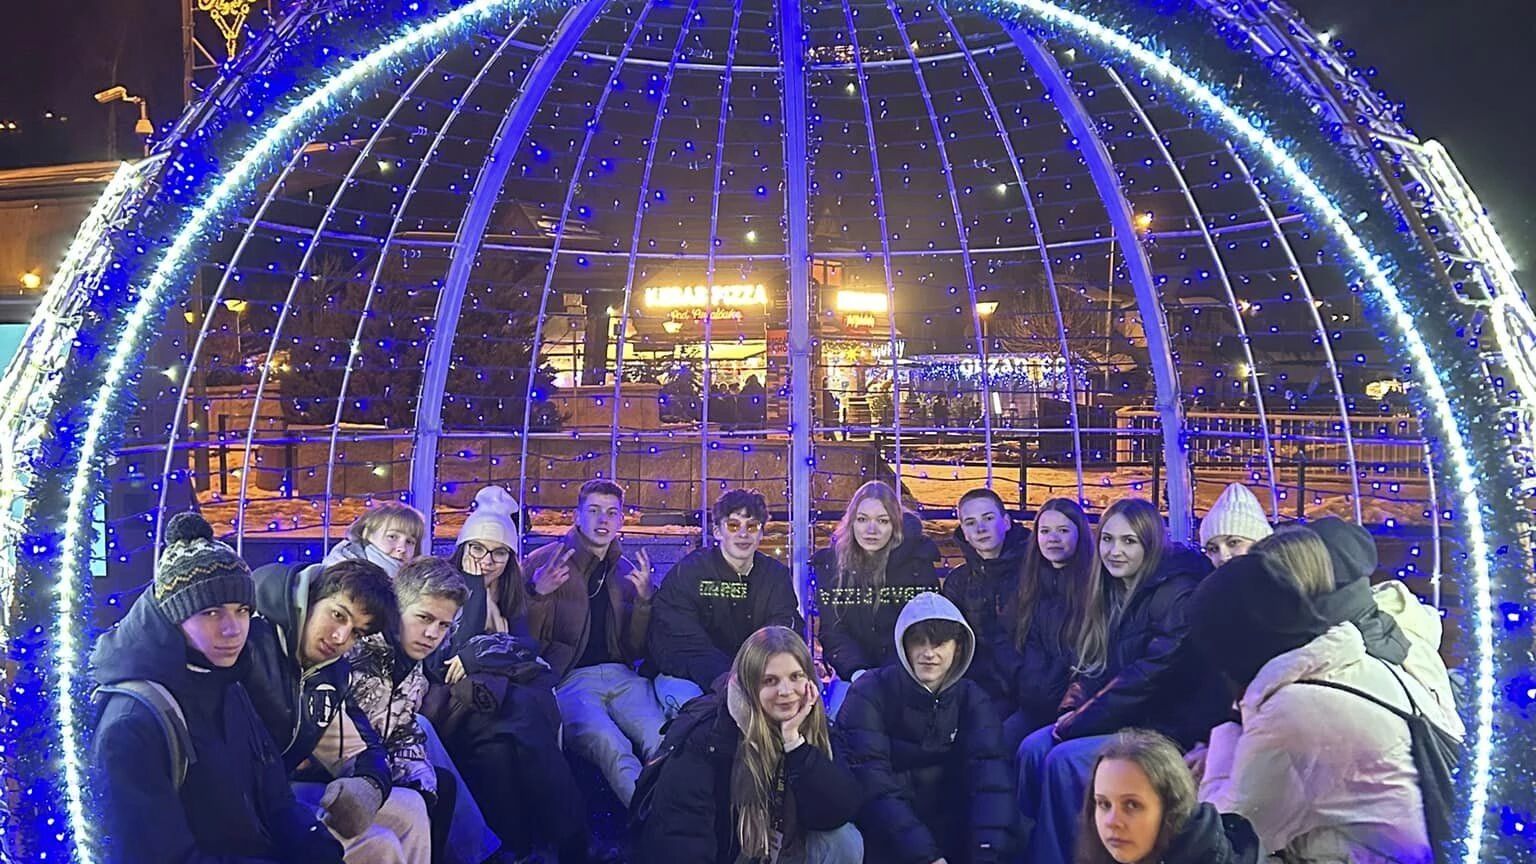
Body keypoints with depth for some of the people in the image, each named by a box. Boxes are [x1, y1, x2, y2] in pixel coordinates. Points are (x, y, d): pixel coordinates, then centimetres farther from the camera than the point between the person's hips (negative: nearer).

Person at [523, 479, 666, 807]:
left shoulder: (627, 571, 19)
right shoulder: (543, 562, 7)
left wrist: (645, 600, -1)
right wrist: (538, 593, -16)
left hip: (621, 677, 3)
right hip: (568, 678, -3)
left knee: (664, 742, -31)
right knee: (607, 743, -36)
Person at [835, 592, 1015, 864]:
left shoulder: (973, 699, 0)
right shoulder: (870, 693, -10)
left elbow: (991, 773, -17)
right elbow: (871, 780, -22)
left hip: (944, 827, 3)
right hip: (882, 831, -3)